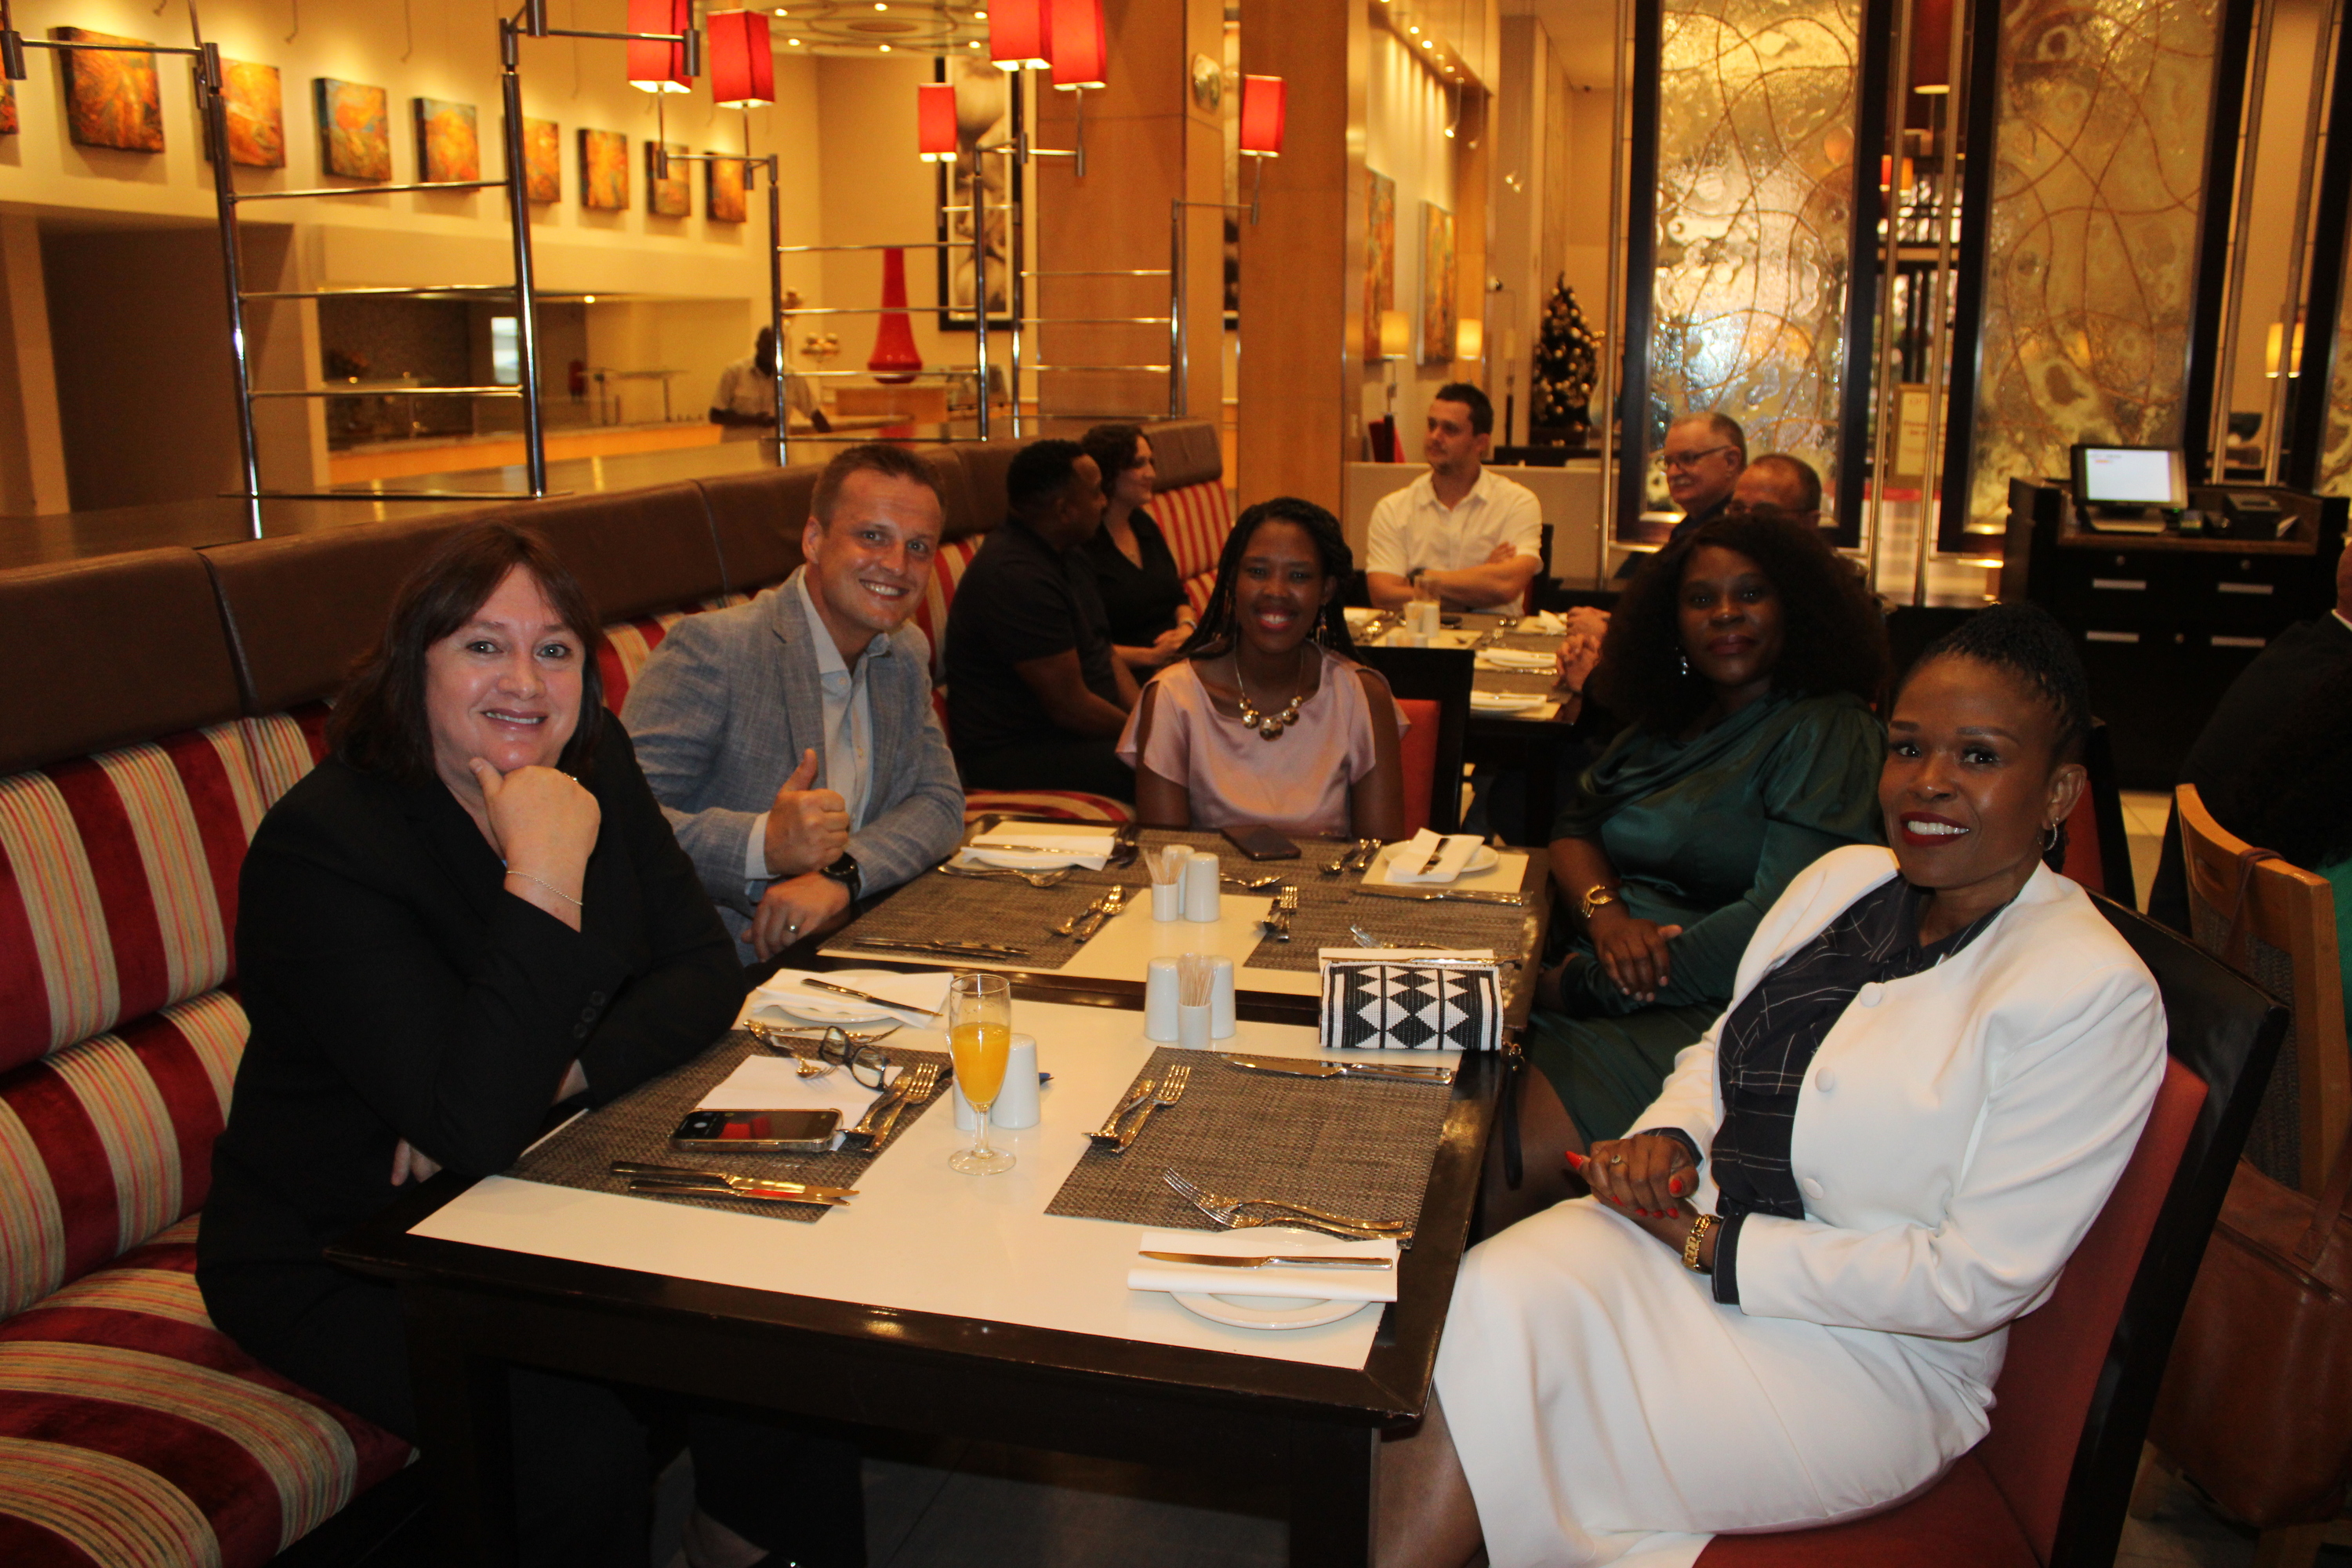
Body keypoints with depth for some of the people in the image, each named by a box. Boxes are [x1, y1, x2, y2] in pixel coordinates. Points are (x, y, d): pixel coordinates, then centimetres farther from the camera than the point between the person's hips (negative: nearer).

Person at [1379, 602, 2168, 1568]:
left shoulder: (2091, 994, -14)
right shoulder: (1841, 879, 7)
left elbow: (1979, 1279, -16)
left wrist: (1716, 1251, -16)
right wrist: (1669, 1137, -5)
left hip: (1873, 1355, -5)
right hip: (1697, 1226, 6)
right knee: (1486, 1300, -26)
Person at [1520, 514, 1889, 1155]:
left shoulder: (1827, 732, -5)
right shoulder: (1665, 725, 19)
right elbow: (1575, 826, 16)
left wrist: (1581, 985, -17)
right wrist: (1606, 915, -9)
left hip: (1709, 1008, -7)